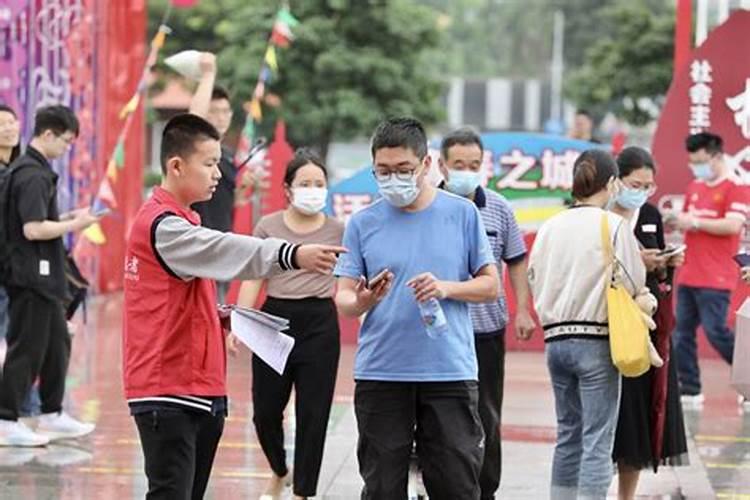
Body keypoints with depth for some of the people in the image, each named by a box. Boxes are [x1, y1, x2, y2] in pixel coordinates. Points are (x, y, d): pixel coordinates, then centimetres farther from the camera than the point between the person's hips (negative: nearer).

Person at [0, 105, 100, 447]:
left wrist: (68, 217, 10)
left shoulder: (27, 169, 13)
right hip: (32, 274, -10)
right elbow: (33, 229, -25)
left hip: (42, 277, 10)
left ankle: (52, 415, 24)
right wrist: (74, 225, -14)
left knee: (57, 344, 17)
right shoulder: (34, 175, -18)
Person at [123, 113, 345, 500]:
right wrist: (293, 255, -43)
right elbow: (225, 251, -31)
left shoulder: (181, 219, 18)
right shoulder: (162, 225, -15)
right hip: (167, 393, -10)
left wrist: (215, 316, 9)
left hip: (199, 388, 10)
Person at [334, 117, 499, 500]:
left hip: (450, 371, -1)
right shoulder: (363, 223, 6)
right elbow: (343, 299, 4)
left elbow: (490, 285, 7)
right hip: (380, 374, 1)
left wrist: (446, 288, -12)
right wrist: (363, 301, -20)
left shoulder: (462, 214, 5)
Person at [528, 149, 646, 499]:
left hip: (555, 338, 5)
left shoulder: (550, 227, 5)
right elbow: (634, 284, -8)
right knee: (598, 440, -3)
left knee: (569, 434, 17)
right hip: (596, 341, -5)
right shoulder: (614, 225, -10)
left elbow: (536, 282, 9)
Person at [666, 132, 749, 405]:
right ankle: (689, 391, 10)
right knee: (682, 333, 4)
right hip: (689, 275, 8)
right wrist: (675, 221, 2)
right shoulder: (695, 188, 15)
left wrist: (694, 222, -17)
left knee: (716, 332, -8)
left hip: (715, 279, -8)